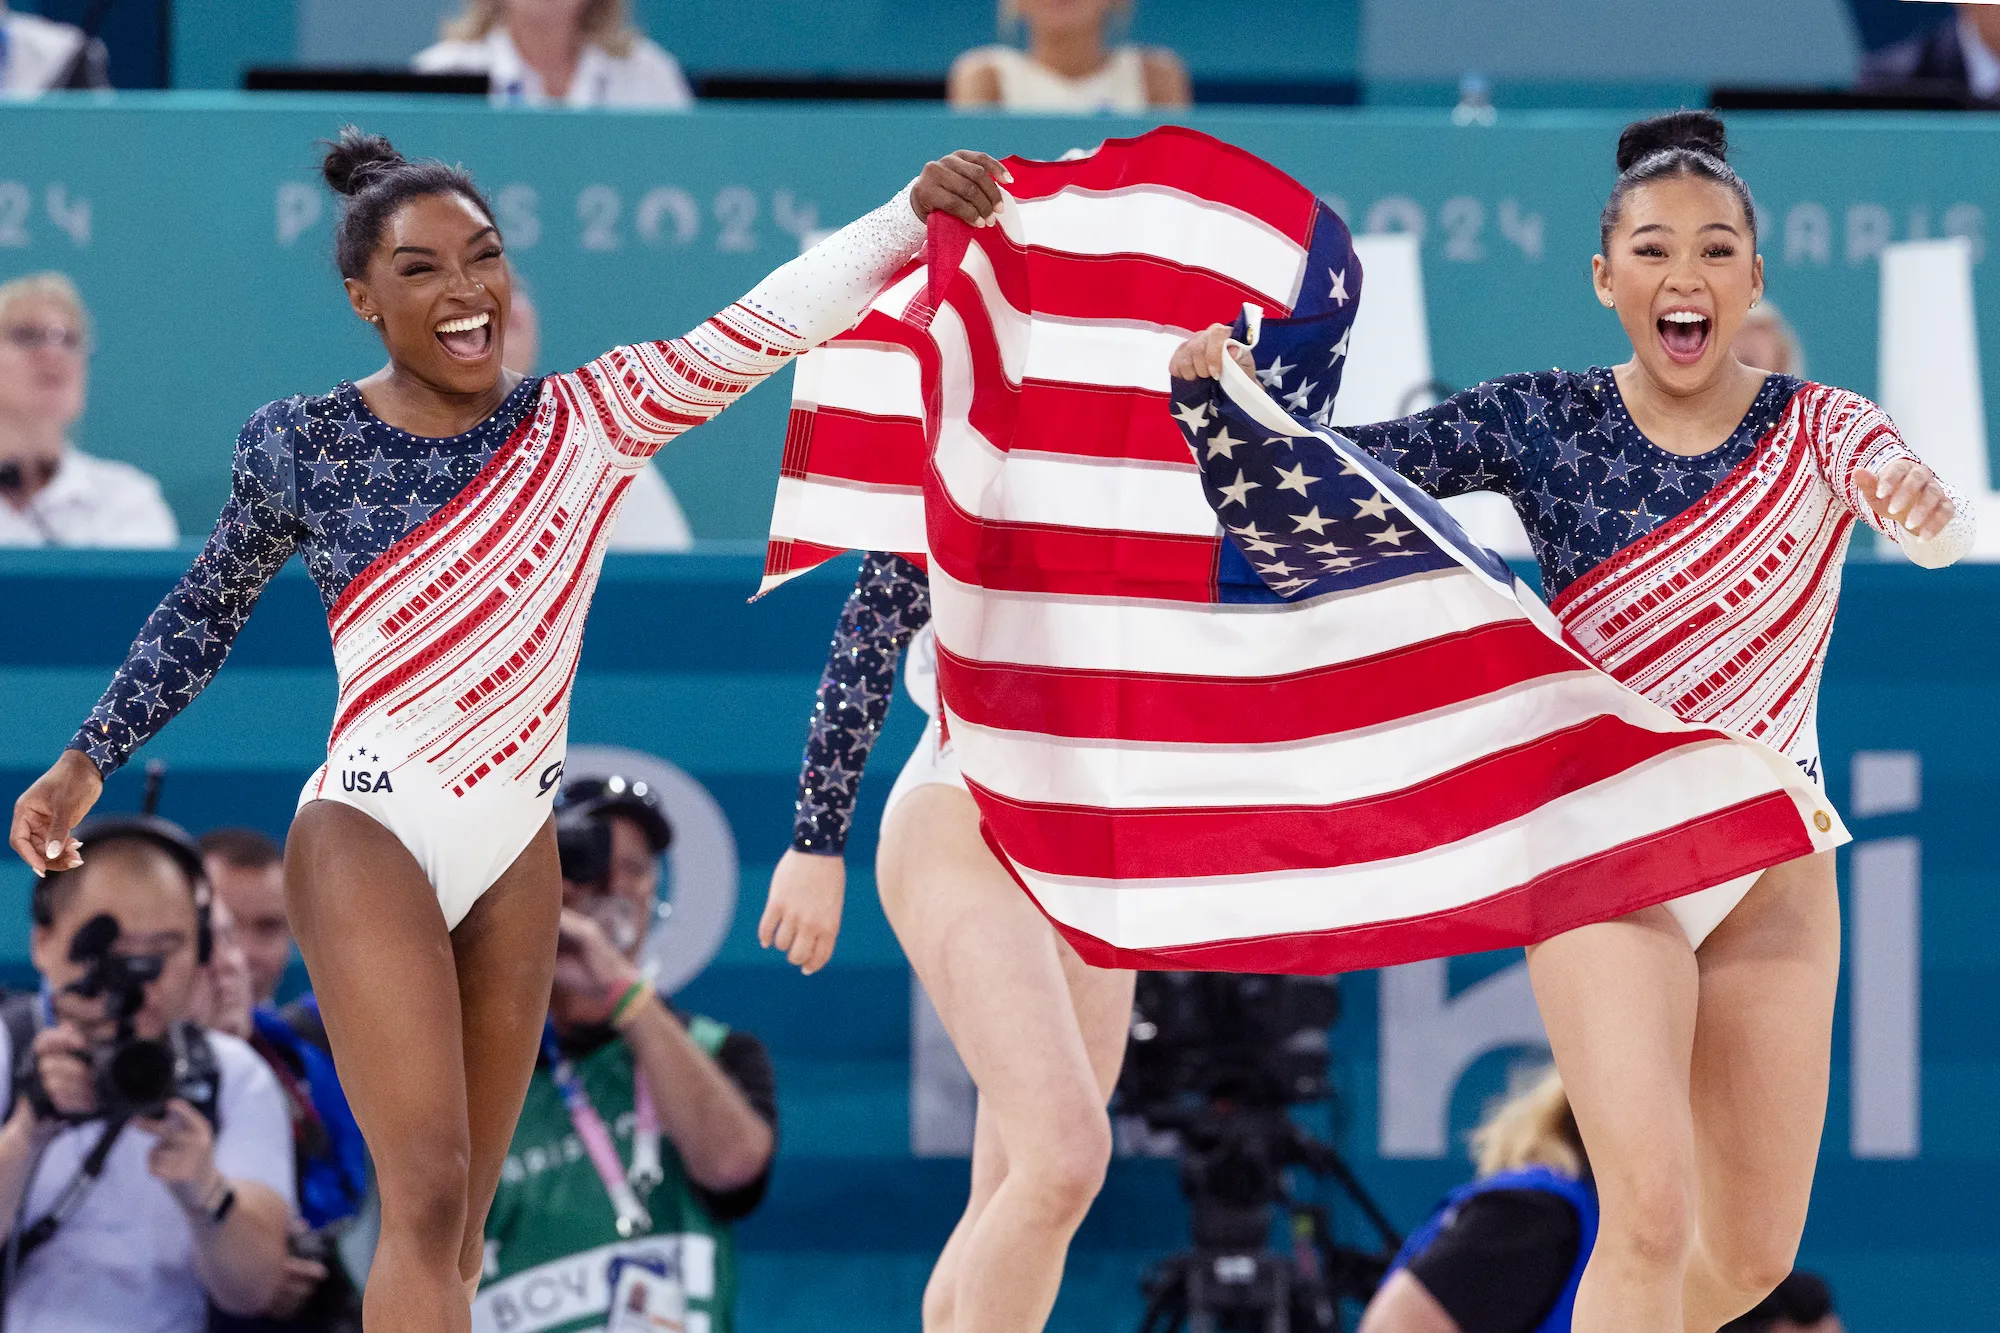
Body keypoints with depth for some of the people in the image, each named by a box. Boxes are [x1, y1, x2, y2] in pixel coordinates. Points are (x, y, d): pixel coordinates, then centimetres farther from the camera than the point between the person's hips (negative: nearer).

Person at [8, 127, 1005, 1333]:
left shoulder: (587, 422, -2)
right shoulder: (301, 446, -5)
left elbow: (758, 328, -14)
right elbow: (208, 611, 12)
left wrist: (914, 215, -26)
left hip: (519, 847, 4)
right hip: (372, 836, -4)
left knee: (457, 1223, 11)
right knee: (428, 1198, -17)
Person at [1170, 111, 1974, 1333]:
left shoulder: (1817, 430, -5)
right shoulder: (1544, 424, -4)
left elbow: (1933, 525, -25)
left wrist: (1926, 507, -50)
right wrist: (1230, 381, -28)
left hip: (1772, 861, 2)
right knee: (1653, 1212, -20)